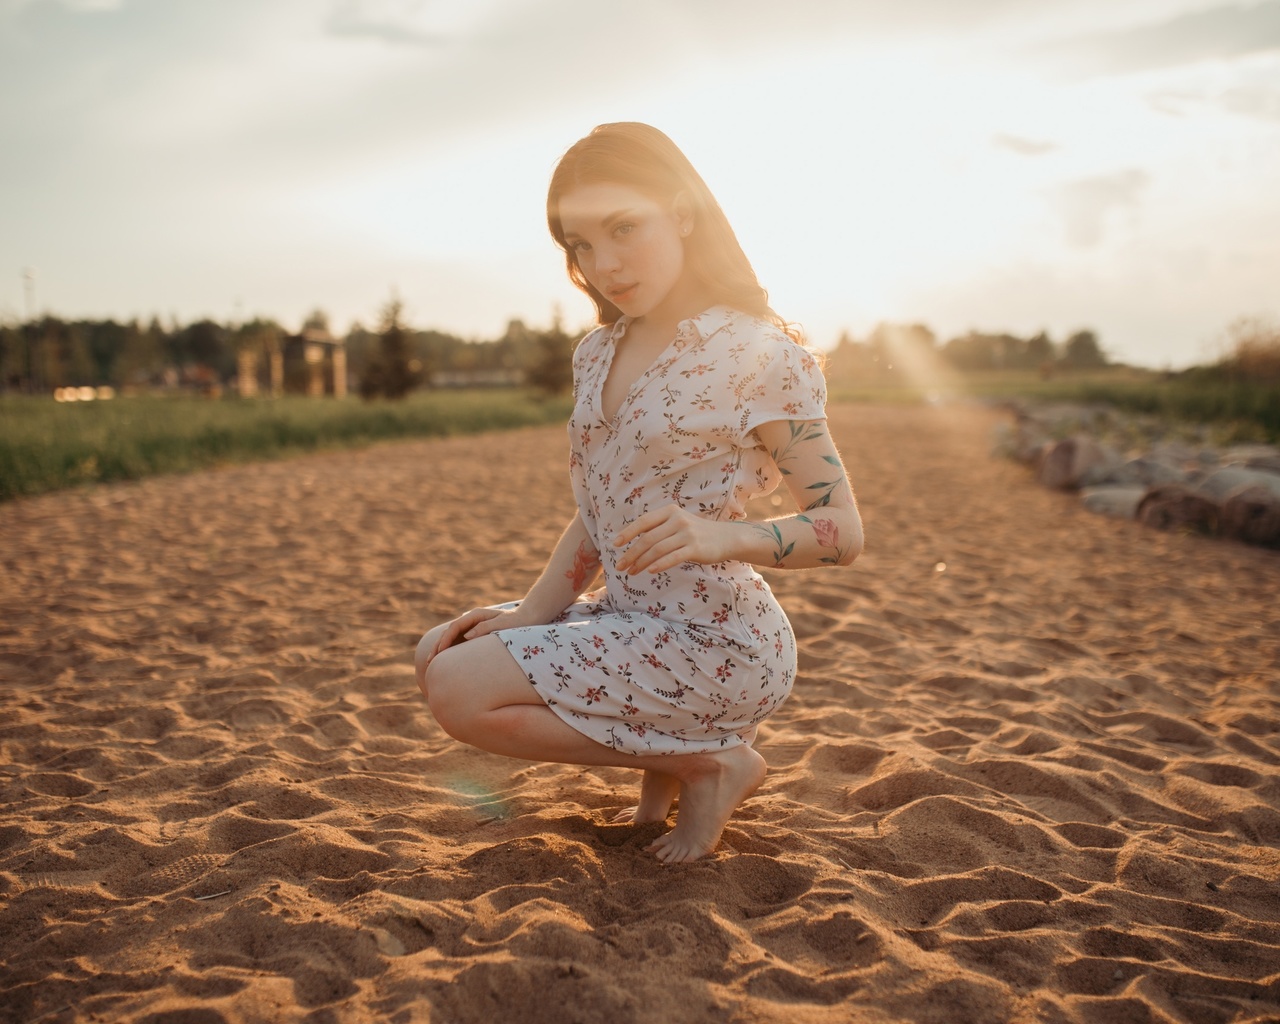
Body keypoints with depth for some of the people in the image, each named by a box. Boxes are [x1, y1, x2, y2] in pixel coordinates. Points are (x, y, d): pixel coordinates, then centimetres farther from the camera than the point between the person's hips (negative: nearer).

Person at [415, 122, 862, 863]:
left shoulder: (760, 353, -14)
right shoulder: (598, 354, 8)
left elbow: (843, 530, -14)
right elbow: (598, 515, 13)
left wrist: (724, 536, -32)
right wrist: (533, 612, -2)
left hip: (717, 642, -8)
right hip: (628, 619, 8)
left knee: (461, 692, -18)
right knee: (440, 655, 9)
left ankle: (711, 761, -2)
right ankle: (665, 754, 10)